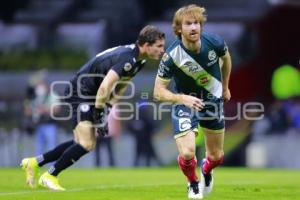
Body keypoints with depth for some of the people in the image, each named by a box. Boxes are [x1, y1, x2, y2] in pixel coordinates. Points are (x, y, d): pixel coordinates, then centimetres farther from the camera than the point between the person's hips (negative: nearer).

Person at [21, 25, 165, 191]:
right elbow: (105, 86, -34)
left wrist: (108, 106, 6)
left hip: (92, 95, 10)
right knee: (86, 144, -17)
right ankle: (50, 176, -1)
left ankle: (34, 163, 20)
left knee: (83, 144, 12)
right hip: (81, 93, -10)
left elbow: (121, 85, 17)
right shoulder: (127, 59, -27)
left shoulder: (138, 60, 4)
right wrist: (99, 115, -25)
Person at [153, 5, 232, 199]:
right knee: (187, 153, -19)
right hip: (185, 101, -3)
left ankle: (206, 171, 50)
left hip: (213, 99, 3)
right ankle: (193, 184, 16)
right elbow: (159, 91, -21)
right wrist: (183, 98, -38)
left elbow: (226, 58, 6)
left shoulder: (214, 42, -20)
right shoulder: (171, 56, -28)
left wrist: (225, 87, 17)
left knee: (216, 156, 10)